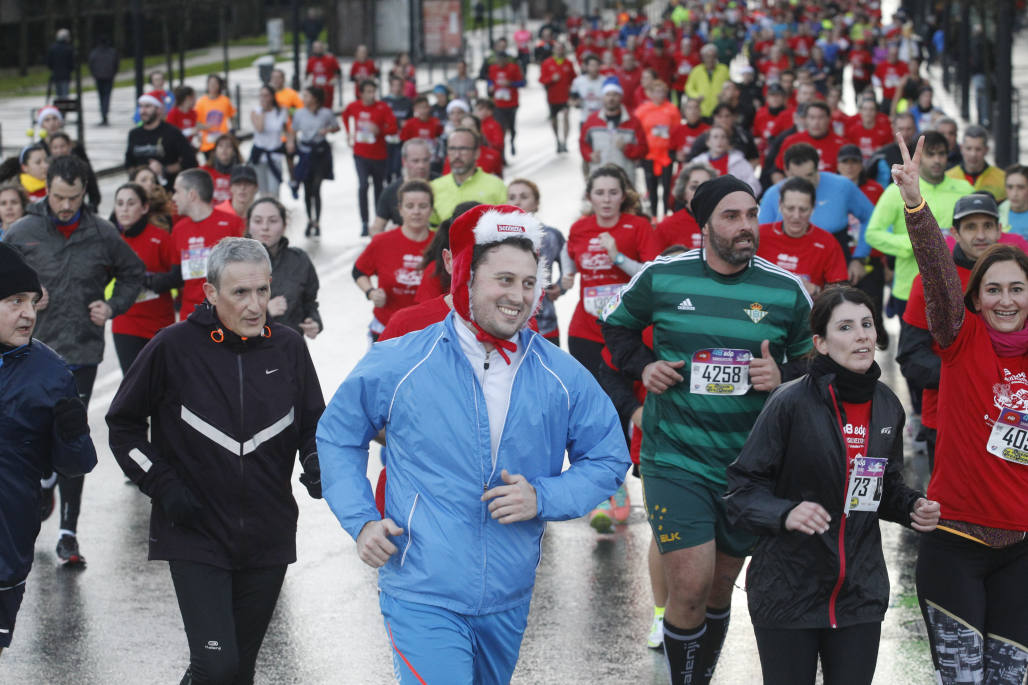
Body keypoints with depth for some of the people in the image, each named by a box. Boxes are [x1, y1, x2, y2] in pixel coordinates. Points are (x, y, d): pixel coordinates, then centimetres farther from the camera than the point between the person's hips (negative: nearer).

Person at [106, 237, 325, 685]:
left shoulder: (288, 349, 2)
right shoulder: (175, 347, -7)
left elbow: (315, 426, 14)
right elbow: (123, 424, 4)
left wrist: (317, 465, -7)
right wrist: (162, 485, -6)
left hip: (268, 539, 4)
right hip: (196, 535, -4)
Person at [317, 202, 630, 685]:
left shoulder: (563, 379, -1)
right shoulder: (399, 364, -7)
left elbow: (608, 460, 9)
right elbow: (337, 436, 8)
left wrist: (543, 497, -9)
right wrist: (361, 520, -3)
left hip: (507, 601, 4)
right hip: (421, 595, -4)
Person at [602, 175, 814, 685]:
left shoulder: (786, 291, -1)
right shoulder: (662, 276, -3)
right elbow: (617, 326, 14)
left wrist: (782, 377, -11)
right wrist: (643, 367, -4)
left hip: (749, 464, 2)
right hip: (675, 458, -2)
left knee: (721, 586, 14)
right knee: (690, 585, -13)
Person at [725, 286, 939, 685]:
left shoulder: (887, 406, 5)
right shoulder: (792, 403, -13)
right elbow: (742, 489, -10)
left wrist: (912, 507, 0)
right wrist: (785, 514, -28)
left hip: (861, 593, 5)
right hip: (788, 591, -5)